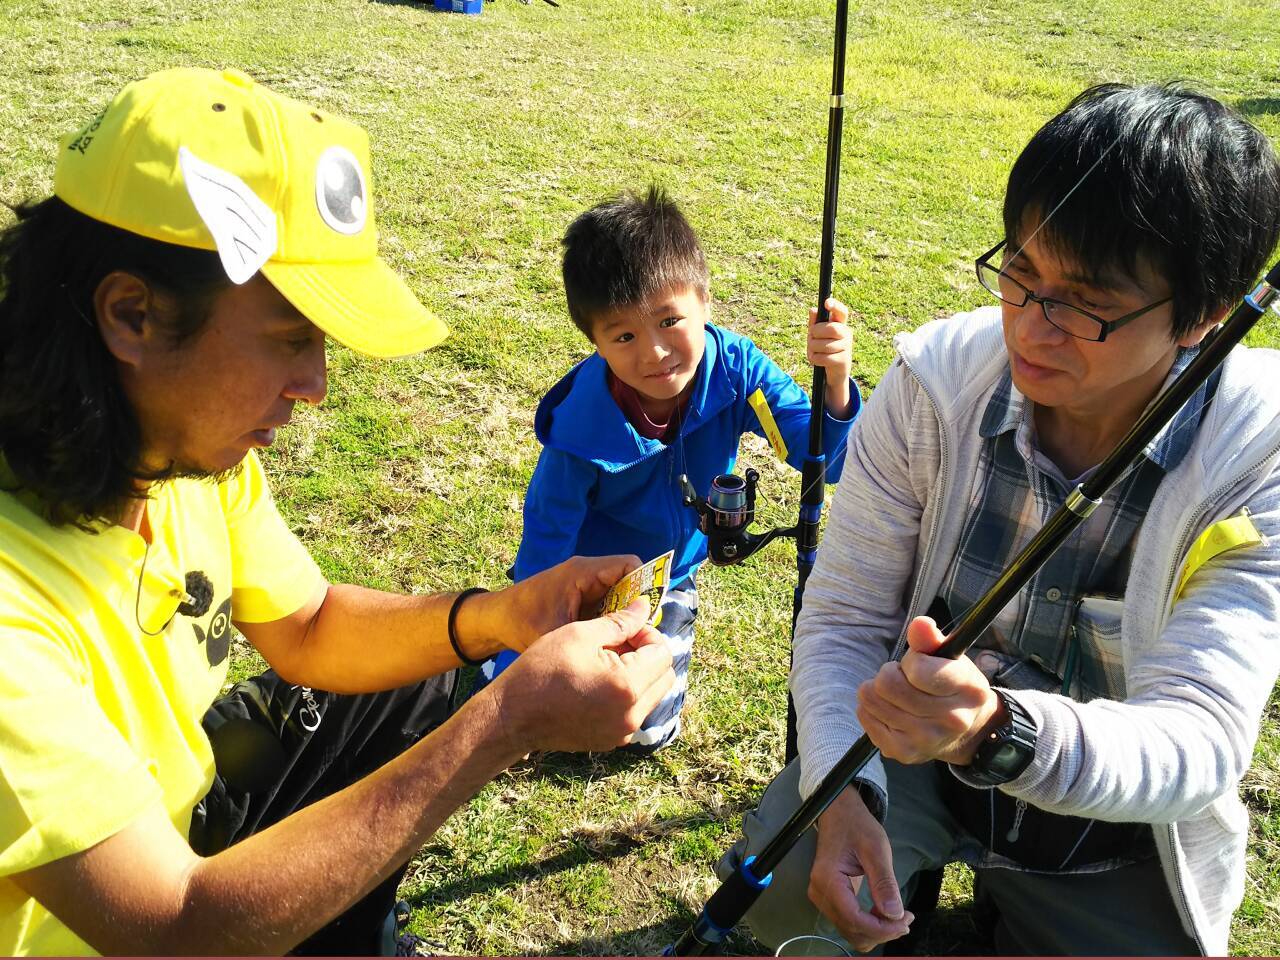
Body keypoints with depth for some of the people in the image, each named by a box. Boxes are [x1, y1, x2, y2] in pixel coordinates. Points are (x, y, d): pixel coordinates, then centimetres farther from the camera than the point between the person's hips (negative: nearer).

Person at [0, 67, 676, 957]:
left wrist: (498, 618, -18)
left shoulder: (196, 444, -13)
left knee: (406, 690, 8)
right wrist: (510, 721, -36)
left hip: (168, 803, 7)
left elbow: (307, 628, 0)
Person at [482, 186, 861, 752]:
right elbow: (544, 549, -22)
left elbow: (827, 463, -25)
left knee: (644, 732, 2)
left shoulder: (735, 368, -27)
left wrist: (836, 383, -47)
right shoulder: (581, 431, -34)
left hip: (670, 574, 2)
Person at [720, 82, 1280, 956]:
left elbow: (1201, 738, -30)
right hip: (915, 749, 0)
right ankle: (910, 876, 10)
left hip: (1124, 824, 1)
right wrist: (842, 789, -28)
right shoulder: (938, 377, -18)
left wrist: (998, 732, -49)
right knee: (785, 884, -24)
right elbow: (842, 618, -11)